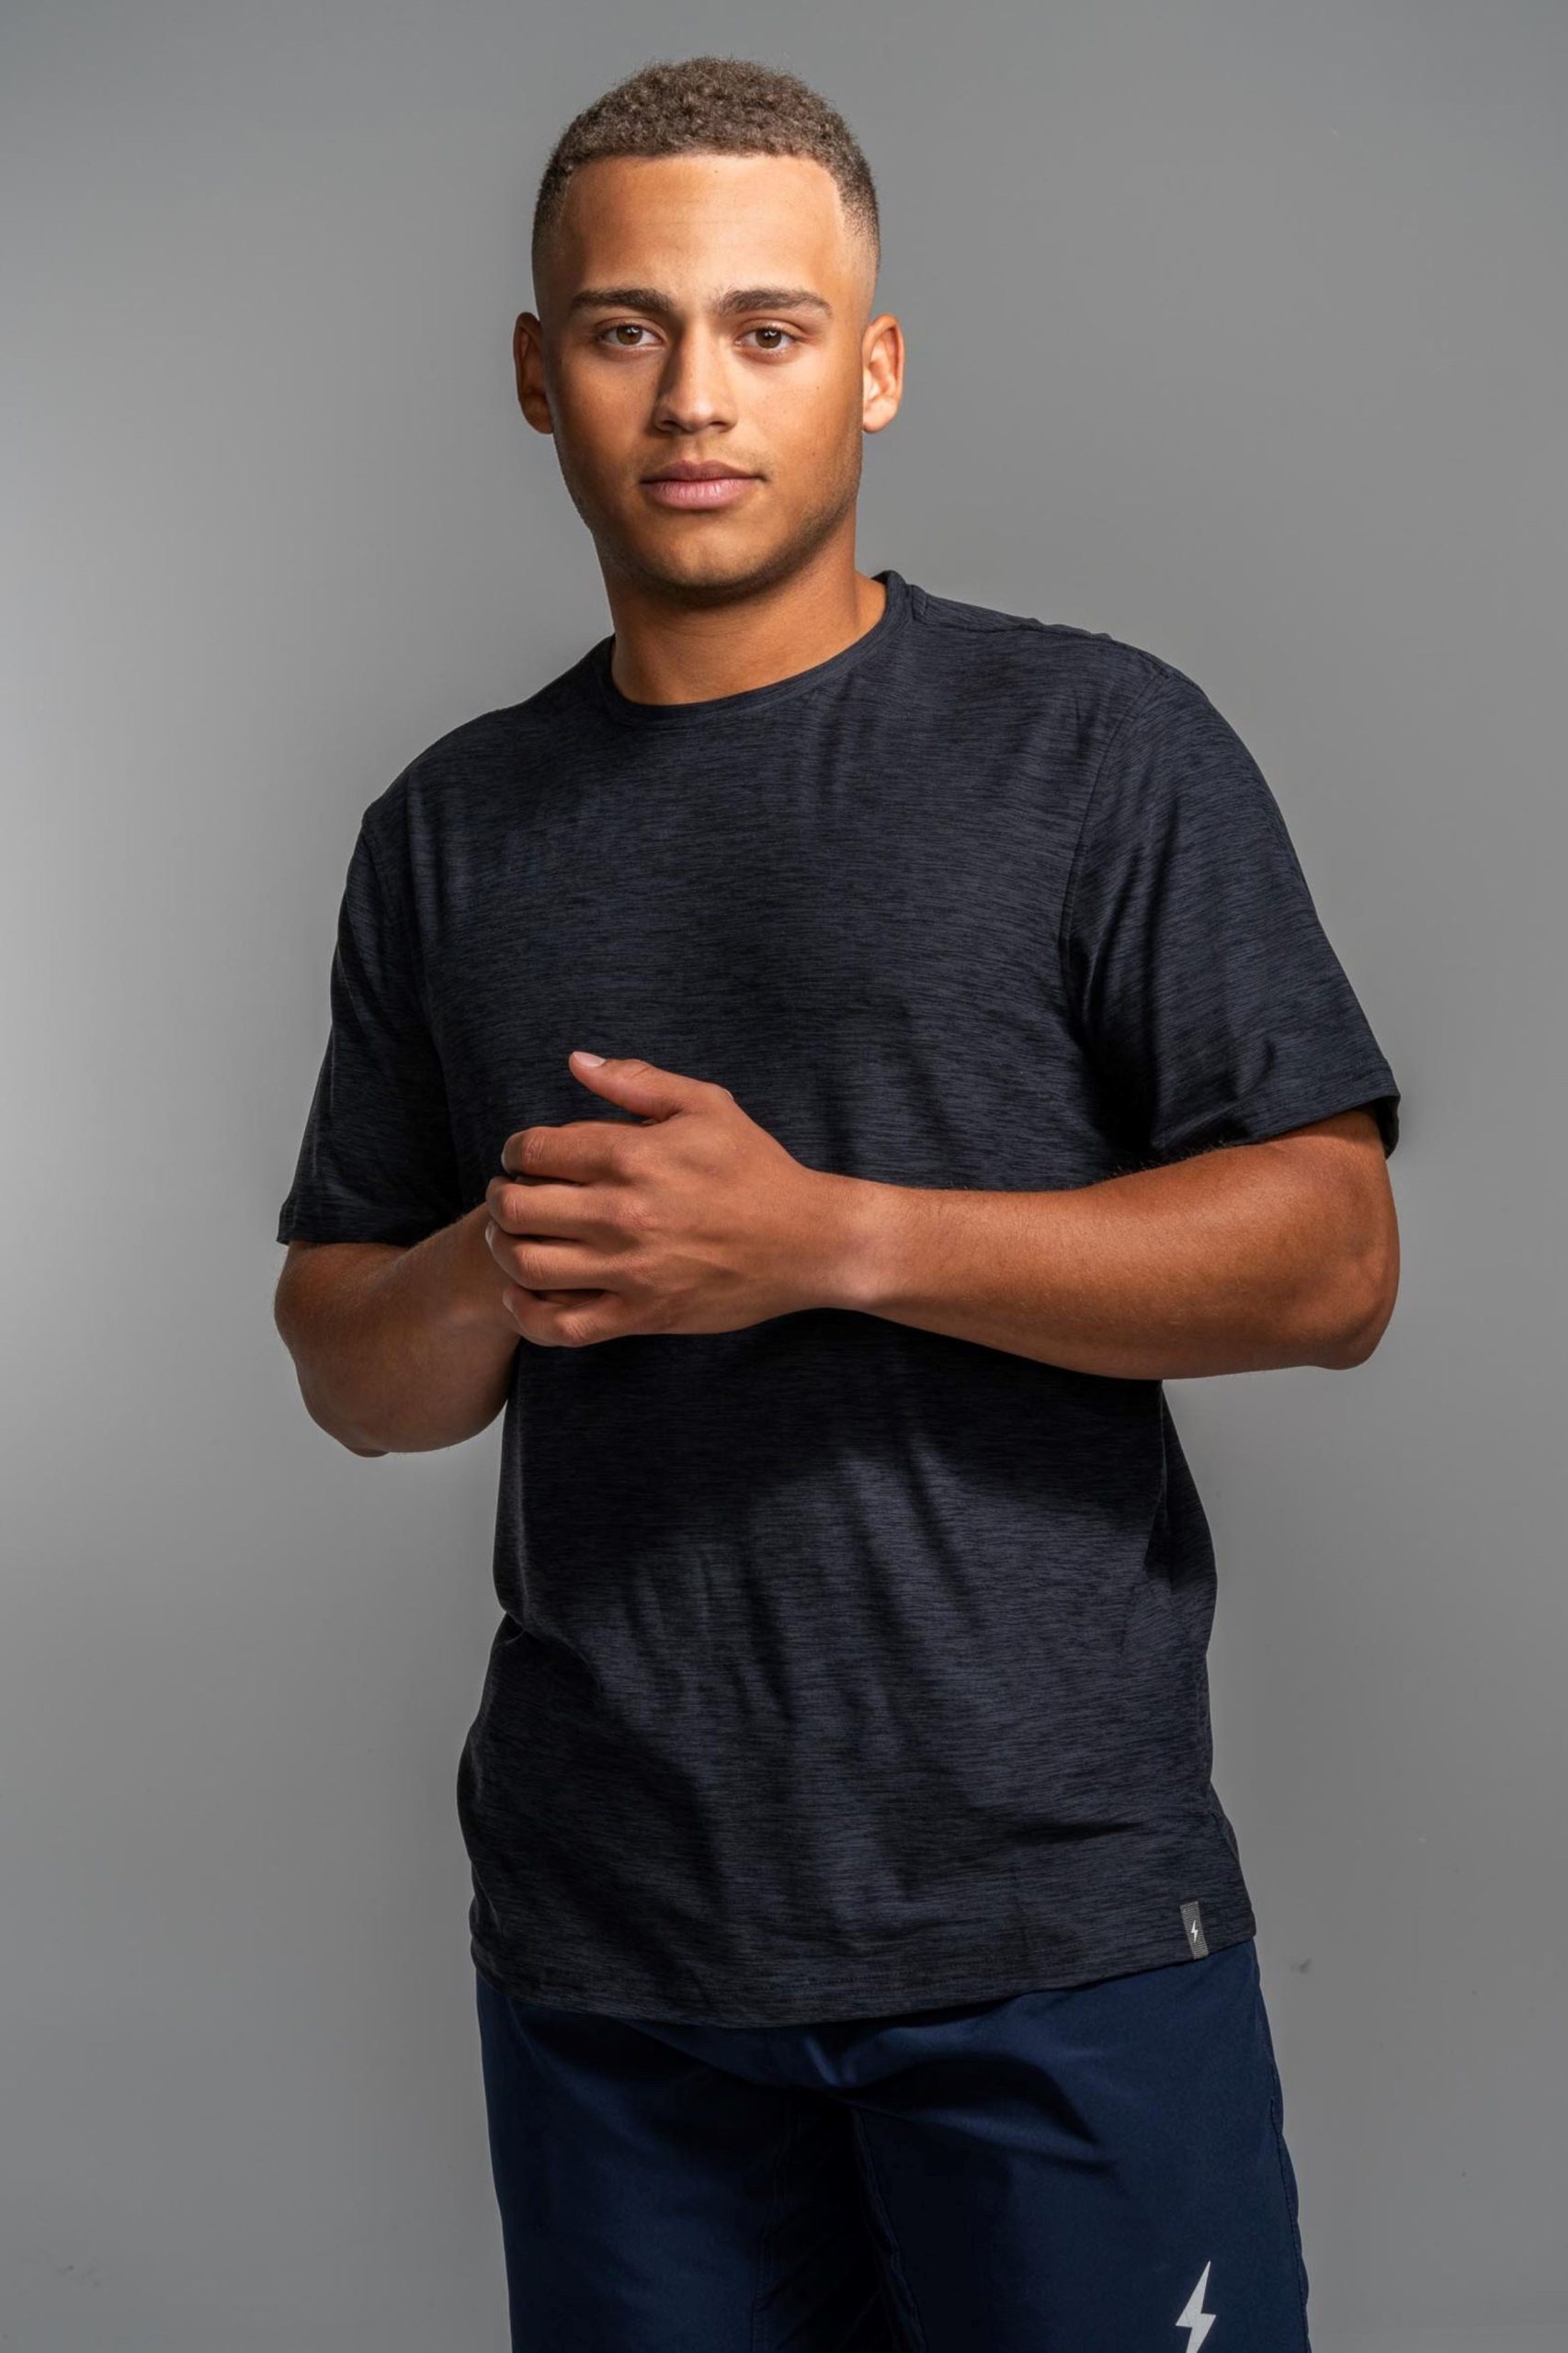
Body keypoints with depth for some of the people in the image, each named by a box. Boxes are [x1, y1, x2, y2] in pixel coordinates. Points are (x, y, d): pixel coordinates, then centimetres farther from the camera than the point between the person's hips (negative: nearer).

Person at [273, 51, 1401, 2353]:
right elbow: (352, 1372, 12)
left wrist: (823, 1238, -18)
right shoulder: (452, 831, 10)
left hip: (1052, 1924, -3)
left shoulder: (1101, 746, -1)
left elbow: (1331, 1259, -8)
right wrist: (500, 1271, -11)